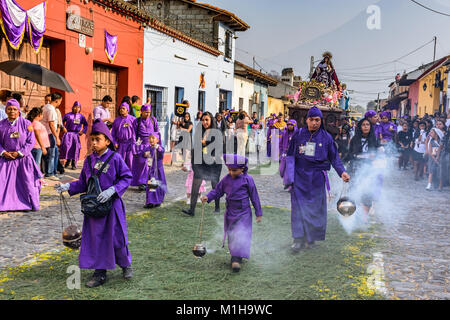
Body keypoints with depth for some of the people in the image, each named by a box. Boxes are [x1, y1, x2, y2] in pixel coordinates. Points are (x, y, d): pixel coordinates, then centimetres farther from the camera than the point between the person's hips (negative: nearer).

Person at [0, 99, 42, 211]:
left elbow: (31, 142, -5)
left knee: (27, 182, -1)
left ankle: (33, 205, 11)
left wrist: (19, 153, -12)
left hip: (23, 158, -2)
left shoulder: (26, 124, -3)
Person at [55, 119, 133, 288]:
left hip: (112, 204, -4)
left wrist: (112, 190, -20)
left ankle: (126, 264, 29)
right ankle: (100, 273, 19)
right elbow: (83, 183, 12)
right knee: (95, 238, 7)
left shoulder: (115, 158, -9)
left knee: (116, 237, 3)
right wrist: (68, 186, -3)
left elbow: (127, 178, -8)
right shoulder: (89, 160, 6)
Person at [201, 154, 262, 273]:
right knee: (231, 235, 11)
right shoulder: (226, 179, 0)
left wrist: (258, 213, 1)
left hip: (243, 213, -4)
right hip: (230, 212, 4)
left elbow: (254, 196, -3)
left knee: (241, 235, -11)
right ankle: (234, 256, 25)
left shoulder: (247, 179, -9)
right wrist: (208, 197, -10)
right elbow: (218, 191, 9)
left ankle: (237, 259, -12)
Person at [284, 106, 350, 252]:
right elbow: (290, 155, 9)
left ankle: (311, 238, 17)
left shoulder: (326, 137, 3)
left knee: (315, 207, 4)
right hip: (299, 176, 0)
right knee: (298, 206, -5)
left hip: (317, 177, 0)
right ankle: (298, 239, -2)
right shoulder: (298, 135, 5)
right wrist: (289, 175, 0)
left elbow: (334, 157, 6)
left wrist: (342, 172, -10)